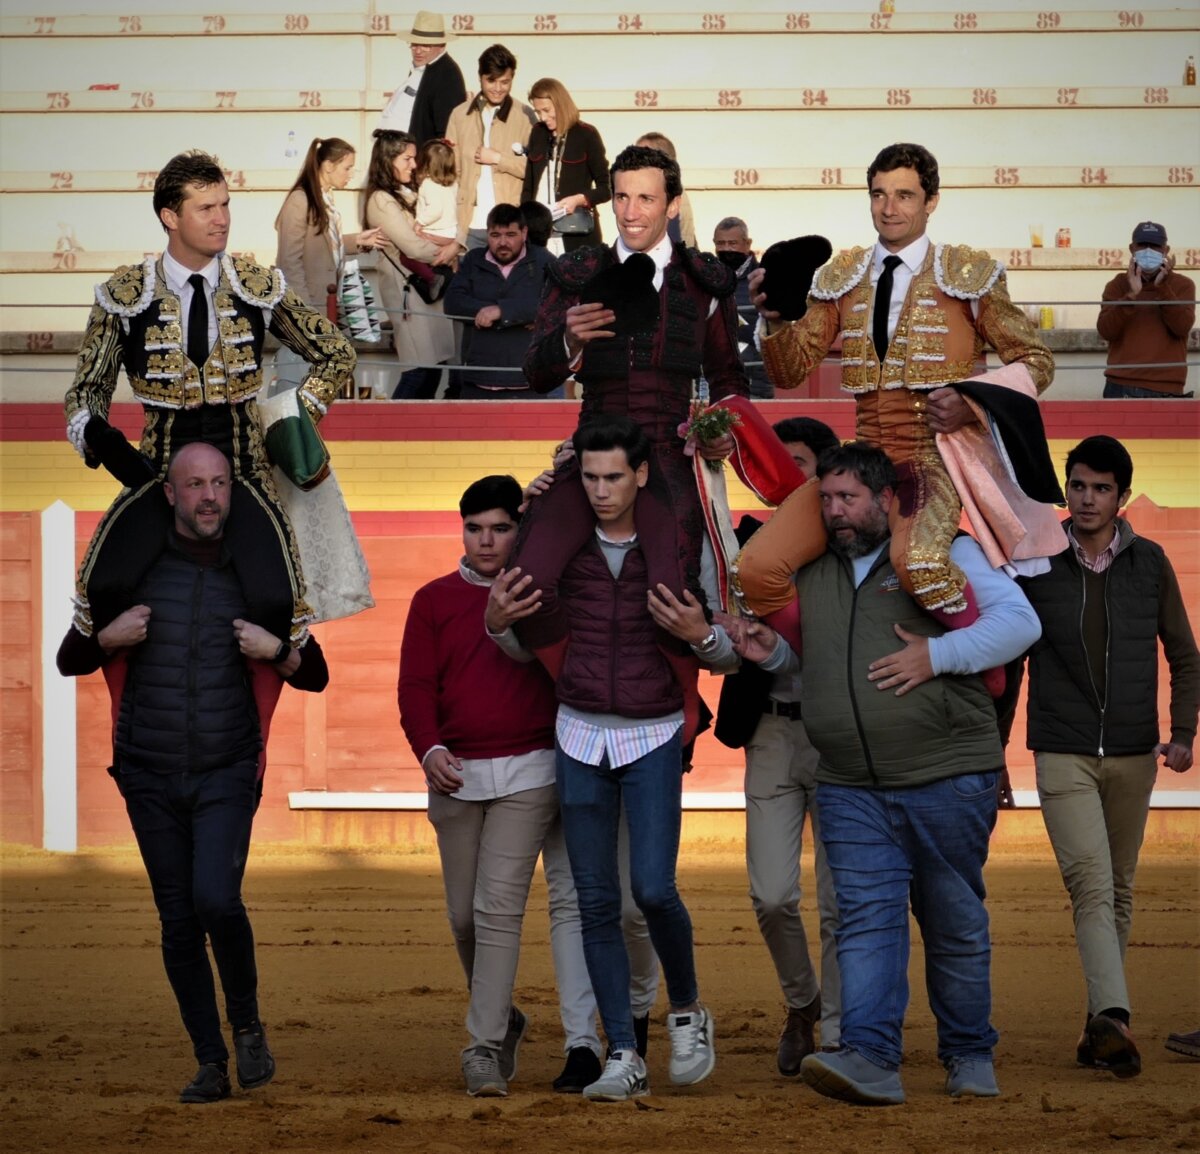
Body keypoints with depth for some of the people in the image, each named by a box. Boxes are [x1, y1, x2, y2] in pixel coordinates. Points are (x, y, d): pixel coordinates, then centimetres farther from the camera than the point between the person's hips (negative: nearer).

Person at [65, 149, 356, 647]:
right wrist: (96, 435, -14)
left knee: (274, 603, -28)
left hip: (243, 472, 0)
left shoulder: (259, 288, 4)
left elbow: (336, 355, 15)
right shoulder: (125, 296, 1)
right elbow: (87, 391, 8)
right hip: (158, 470, 0)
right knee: (106, 588, -30)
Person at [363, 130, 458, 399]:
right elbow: (413, 247, -14)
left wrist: (453, 246, -7)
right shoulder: (381, 200, -10)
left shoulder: (408, 194, 17)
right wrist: (446, 253, 0)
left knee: (435, 364, 5)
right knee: (419, 369, -12)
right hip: (405, 285, -9)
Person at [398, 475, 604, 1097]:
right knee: (464, 915, 9)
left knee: (500, 906, -12)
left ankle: (485, 1046, -11)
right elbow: (416, 685, 3)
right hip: (456, 775, 3)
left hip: (529, 771, -3)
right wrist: (429, 748, -13)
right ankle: (503, 1020, 31)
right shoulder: (433, 600, 10)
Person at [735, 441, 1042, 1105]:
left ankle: (969, 1056, 19)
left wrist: (937, 655, -16)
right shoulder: (811, 574, 16)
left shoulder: (945, 552, 1)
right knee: (866, 918, -10)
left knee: (955, 923, 6)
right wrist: (771, 651, 9)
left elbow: (1019, 621, -6)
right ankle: (870, 1058, -18)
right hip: (851, 790, 4)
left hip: (947, 778, -3)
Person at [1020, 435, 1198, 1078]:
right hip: (1063, 755, -2)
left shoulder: (1148, 563, 4)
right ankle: (1112, 1019, -29)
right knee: (1091, 885, -17)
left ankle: (1099, 1025, 17)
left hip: (1132, 757, 2)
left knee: (1118, 895, 8)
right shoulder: (1034, 564, 0)